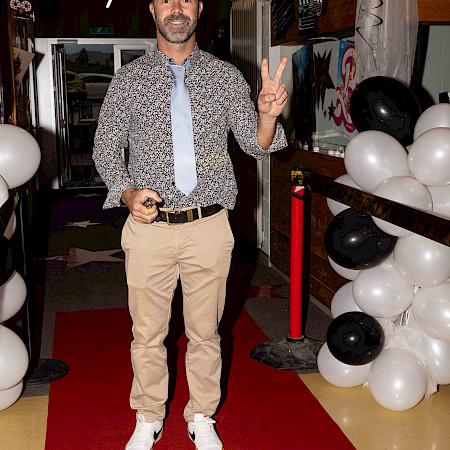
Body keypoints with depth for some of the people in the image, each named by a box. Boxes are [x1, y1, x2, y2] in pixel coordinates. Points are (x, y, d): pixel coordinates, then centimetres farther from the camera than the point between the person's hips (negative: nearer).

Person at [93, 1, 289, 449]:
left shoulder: (227, 76, 3)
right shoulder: (128, 79, 3)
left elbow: (253, 144, 2)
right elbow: (105, 148, 6)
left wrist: (266, 116, -21)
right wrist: (128, 192, -13)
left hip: (209, 228, 0)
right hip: (148, 226, 0)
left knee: (205, 331, 12)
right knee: (147, 332, 11)